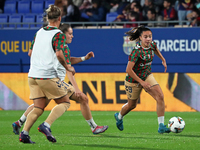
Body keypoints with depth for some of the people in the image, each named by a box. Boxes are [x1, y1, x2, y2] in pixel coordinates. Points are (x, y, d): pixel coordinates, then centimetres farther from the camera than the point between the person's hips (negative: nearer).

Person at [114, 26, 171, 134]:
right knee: (132, 105, 15)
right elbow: (129, 70, -32)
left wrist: (163, 60, 23)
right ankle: (119, 116, 50)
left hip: (147, 76, 5)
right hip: (134, 80, -5)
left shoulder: (152, 45, -11)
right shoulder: (137, 51, -31)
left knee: (160, 97, -16)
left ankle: (161, 126, -12)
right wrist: (141, 82, -31)